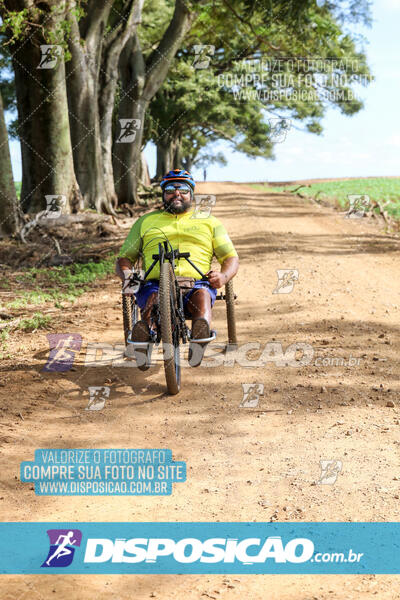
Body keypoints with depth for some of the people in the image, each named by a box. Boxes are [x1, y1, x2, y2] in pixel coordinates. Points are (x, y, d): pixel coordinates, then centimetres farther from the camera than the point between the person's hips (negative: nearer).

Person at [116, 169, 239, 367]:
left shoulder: (209, 222, 26)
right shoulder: (146, 221, 28)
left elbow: (231, 258, 18)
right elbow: (124, 257, 24)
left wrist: (223, 276, -6)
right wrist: (127, 274, -1)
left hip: (197, 282, -1)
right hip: (155, 283, 1)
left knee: (202, 294, -37)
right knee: (153, 297, -36)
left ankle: (200, 337, -59)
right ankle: (145, 332, -59)